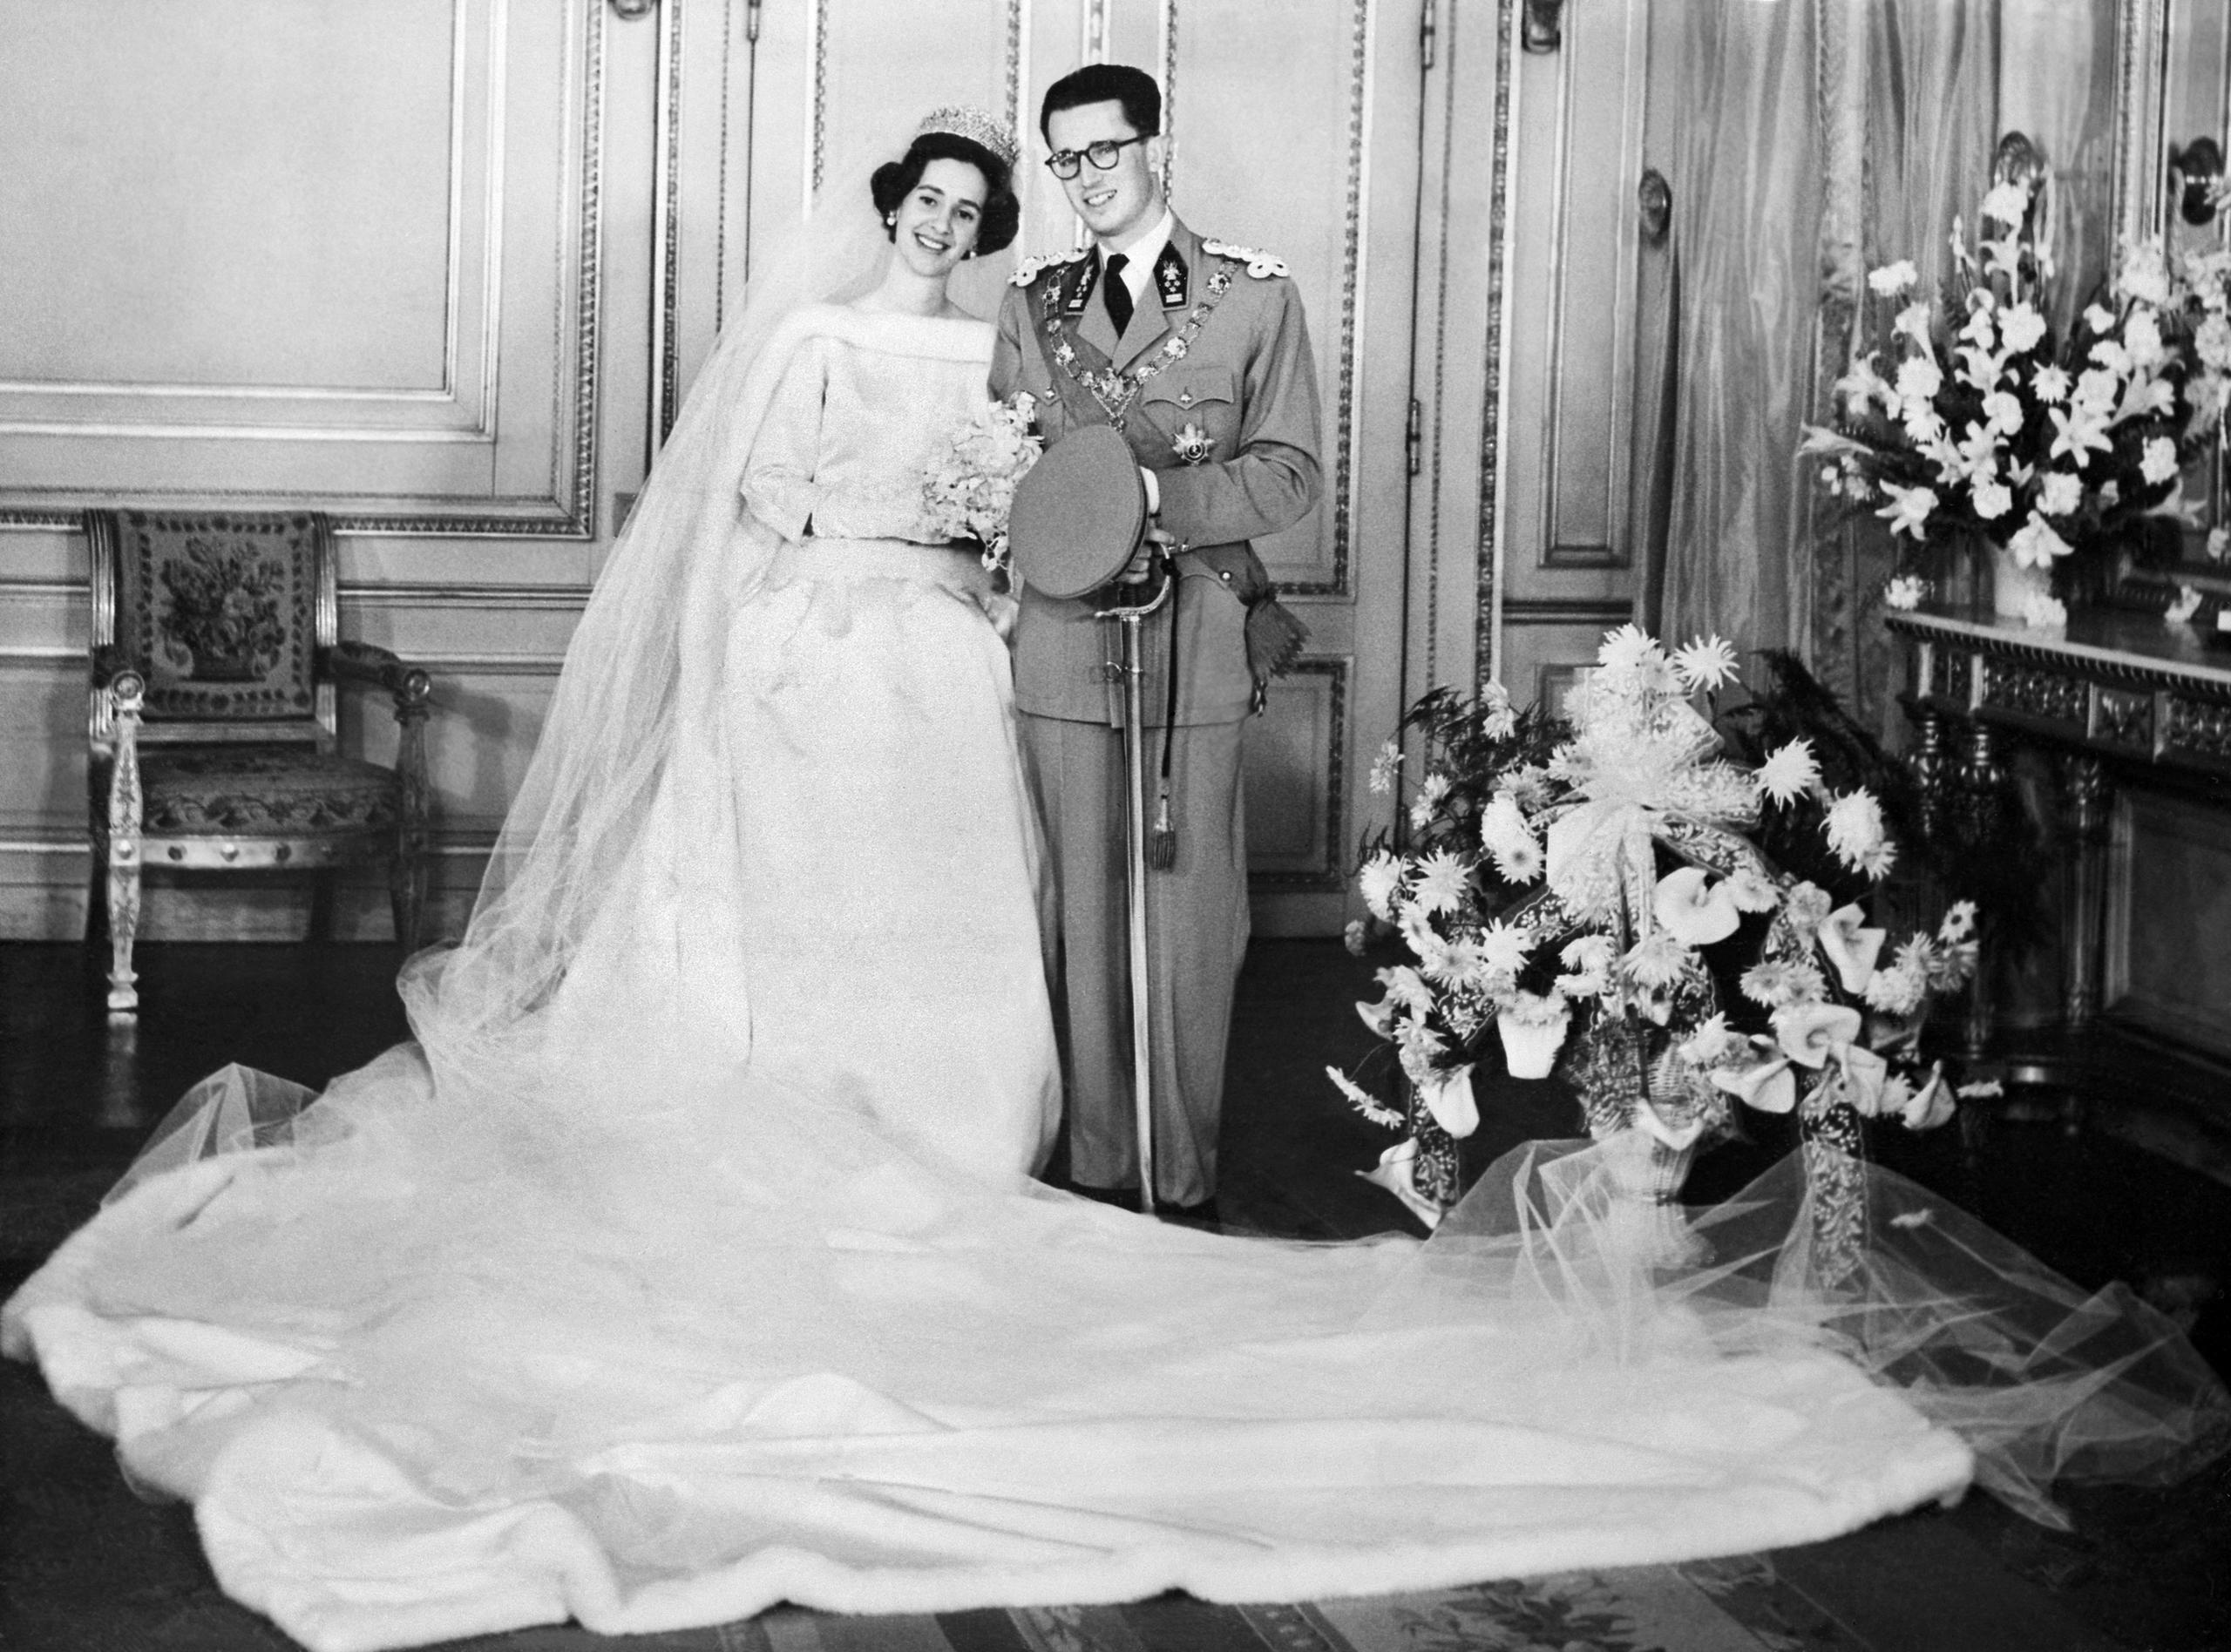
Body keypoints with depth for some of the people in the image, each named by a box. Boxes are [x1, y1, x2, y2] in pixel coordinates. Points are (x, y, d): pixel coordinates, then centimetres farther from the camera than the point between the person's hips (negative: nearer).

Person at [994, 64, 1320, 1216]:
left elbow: (1287, 475, -1)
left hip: (1197, 646, -2)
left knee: (1191, 916, -1)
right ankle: (1093, 1166, 13)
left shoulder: (1256, 297, 3)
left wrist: (1161, 495, -15)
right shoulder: (1032, 303, 13)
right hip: (1064, 645, 3)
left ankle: (1187, 1176, 9)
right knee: (1082, 912, 4)